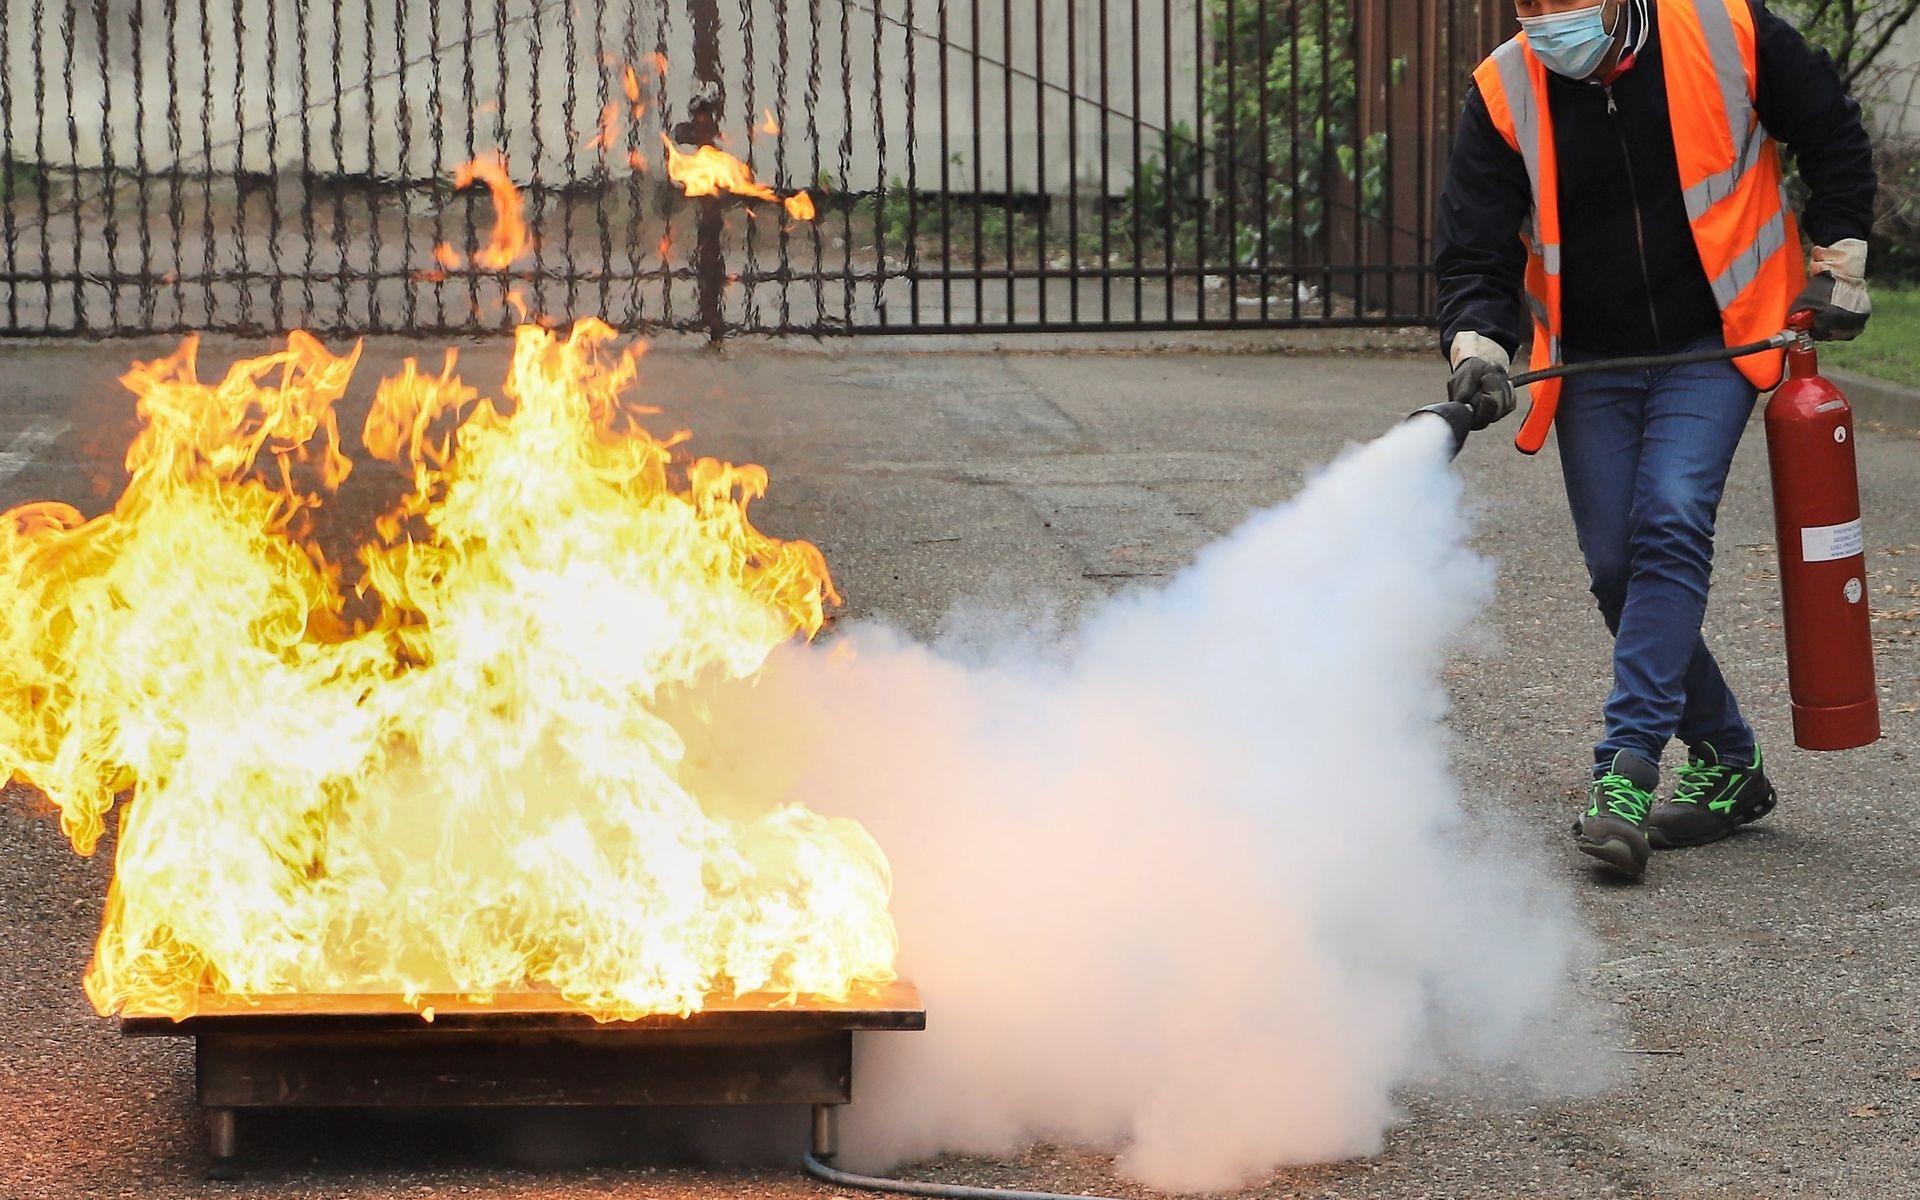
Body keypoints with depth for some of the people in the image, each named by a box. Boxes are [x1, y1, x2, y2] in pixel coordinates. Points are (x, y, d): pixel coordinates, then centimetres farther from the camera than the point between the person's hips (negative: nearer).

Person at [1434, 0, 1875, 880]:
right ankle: (1726, 765, 18)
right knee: (1616, 566, 1)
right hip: (1591, 366, 3)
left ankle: (1627, 774, -24)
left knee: (1671, 525, -21)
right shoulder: (1503, 96, -8)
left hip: (1712, 345, -3)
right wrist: (1478, 349, -25)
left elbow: (1832, 135, 4)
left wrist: (1837, 264, 4)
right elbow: (1475, 252, -7)